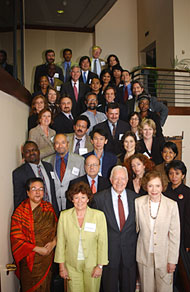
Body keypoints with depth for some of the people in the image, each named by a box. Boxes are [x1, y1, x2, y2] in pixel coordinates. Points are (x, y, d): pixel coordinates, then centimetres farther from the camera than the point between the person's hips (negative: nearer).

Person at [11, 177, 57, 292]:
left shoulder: (49, 208, 0)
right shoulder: (20, 211, -10)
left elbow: (57, 229, 6)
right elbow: (16, 237, -12)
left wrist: (53, 243, -13)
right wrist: (37, 249, -16)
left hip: (47, 256, 2)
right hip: (28, 258, -2)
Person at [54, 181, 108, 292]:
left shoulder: (99, 215, -8)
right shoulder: (64, 215, -3)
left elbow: (102, 242, -5)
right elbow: (61, 242, 1)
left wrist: (100, 266, -6)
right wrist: (62, 266, 1)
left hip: (92, 264, -1)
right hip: (72, 265, 1)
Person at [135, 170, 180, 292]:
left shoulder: (172, 205, -11)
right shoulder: (138, 202, -7)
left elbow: (175, 235, -7)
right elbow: (135, 227, 5)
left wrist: (172, 260, -6)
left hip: (164, 256, -1)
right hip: (144, 254, 1)